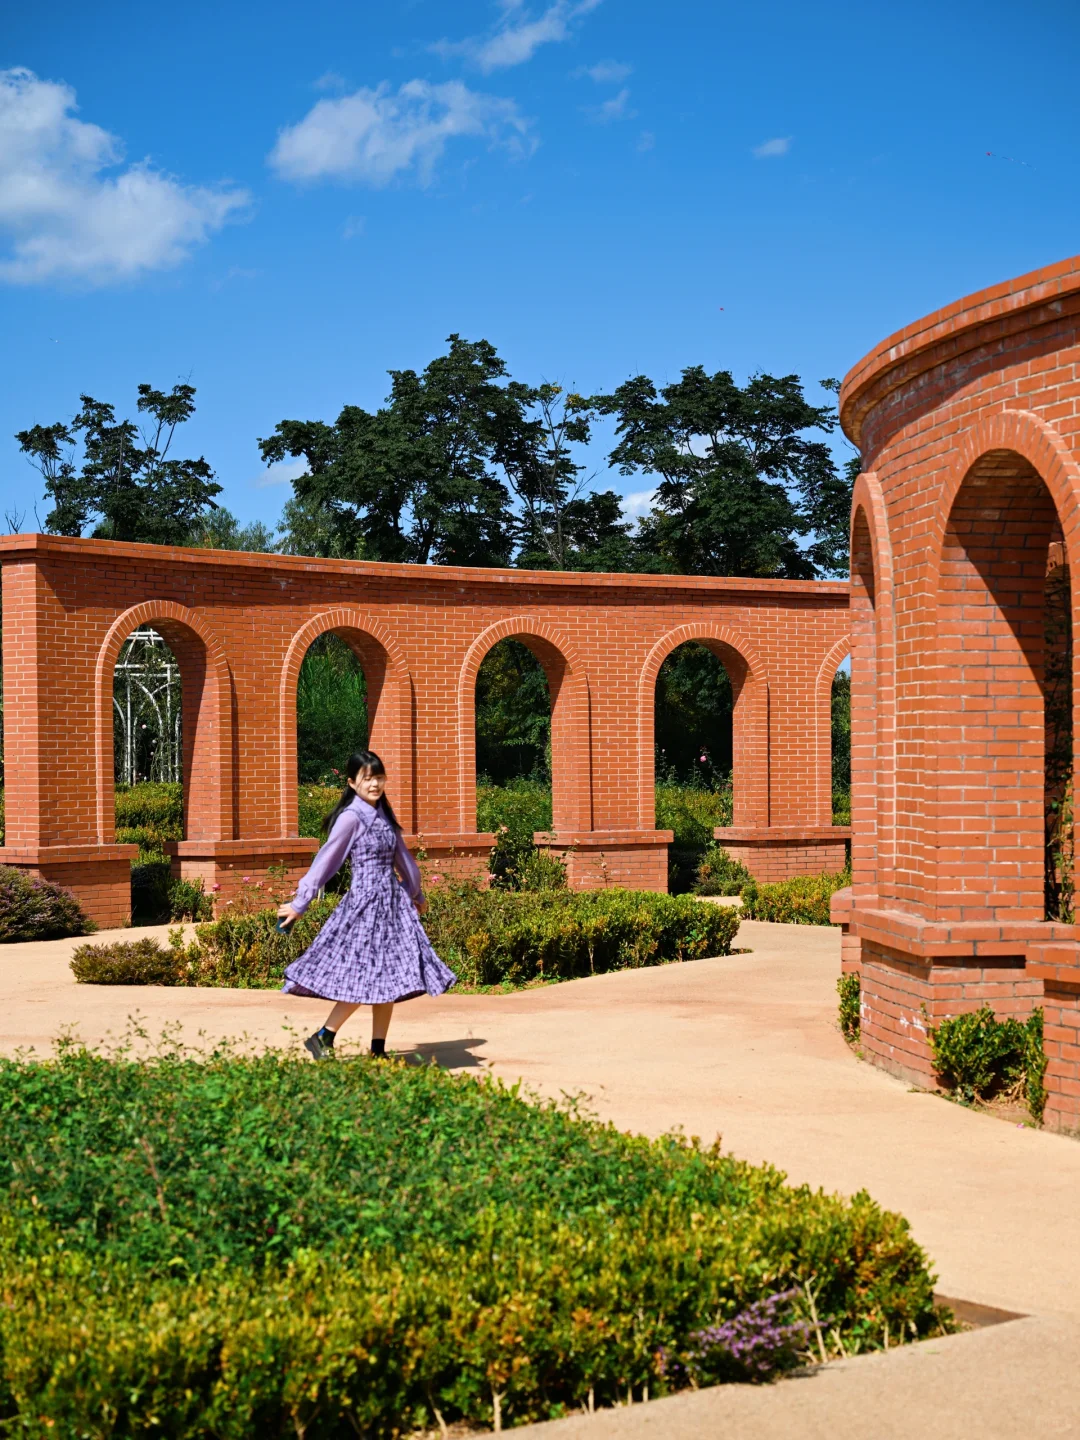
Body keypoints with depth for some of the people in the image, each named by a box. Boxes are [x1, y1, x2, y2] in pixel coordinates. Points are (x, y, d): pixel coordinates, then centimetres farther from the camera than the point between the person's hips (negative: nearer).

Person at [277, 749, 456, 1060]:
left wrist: (417, 894, 34)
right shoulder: (351, 818, -10)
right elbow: (325, 861, -10)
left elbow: (401, 857, 25)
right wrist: (299, 904, -9)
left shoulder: (384, 815, 12)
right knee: (366, 978, -10)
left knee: (388, 976, 5)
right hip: (365, 903, -8)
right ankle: (322, 1039, 2)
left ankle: (378, 1049, 10)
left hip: (392, 902, 8)